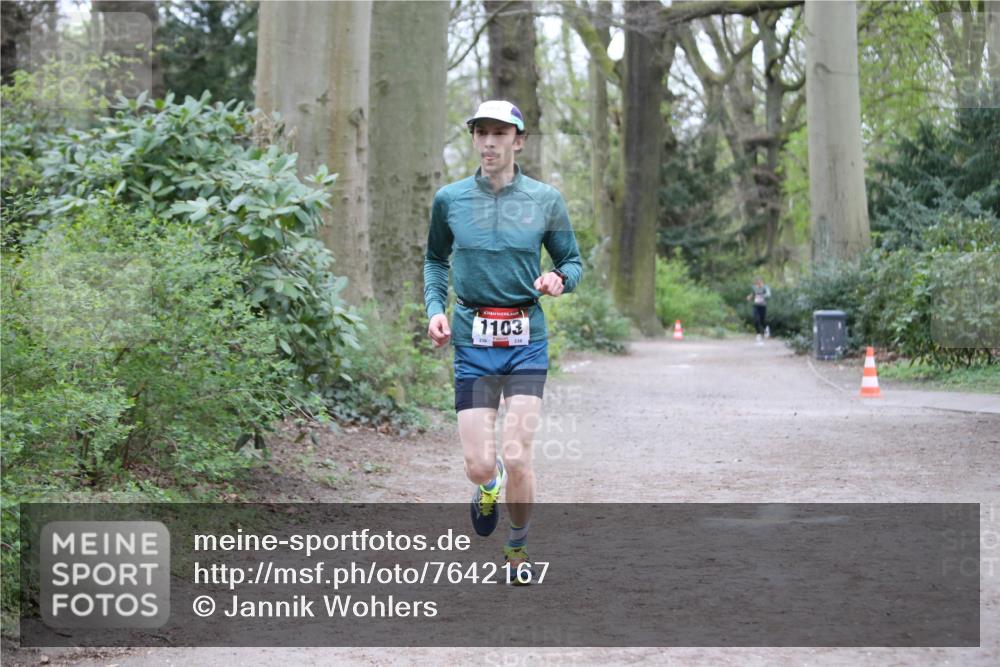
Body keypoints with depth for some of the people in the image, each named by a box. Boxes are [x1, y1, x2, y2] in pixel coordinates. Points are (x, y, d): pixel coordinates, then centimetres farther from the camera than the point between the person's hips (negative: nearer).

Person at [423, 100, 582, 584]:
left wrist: (559, 280, -12)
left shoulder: (545, 200, 2)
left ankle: (518, 546, 16)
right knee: (479, 465, -5)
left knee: (516, 457, -11)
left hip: (527, 342, -1)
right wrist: (435, 308, 3)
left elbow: (572, 262, 11)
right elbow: (435, 260, 19)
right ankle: (489, 484, 35)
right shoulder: (449, 199, 4)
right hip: (472, 343, 1)